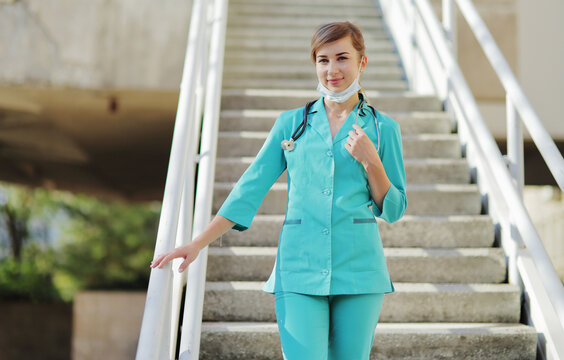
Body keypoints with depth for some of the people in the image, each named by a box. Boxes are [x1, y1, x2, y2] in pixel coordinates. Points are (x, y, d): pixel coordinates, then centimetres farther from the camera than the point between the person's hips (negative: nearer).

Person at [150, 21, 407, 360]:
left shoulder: (383, 128, 6)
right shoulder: (291, 123, 8)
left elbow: (394, 210, 8)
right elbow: (250, 189, 8)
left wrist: (370, 160, -9)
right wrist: (196, 245, 4)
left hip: (359, 269, 0)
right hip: (300, 270, 0)